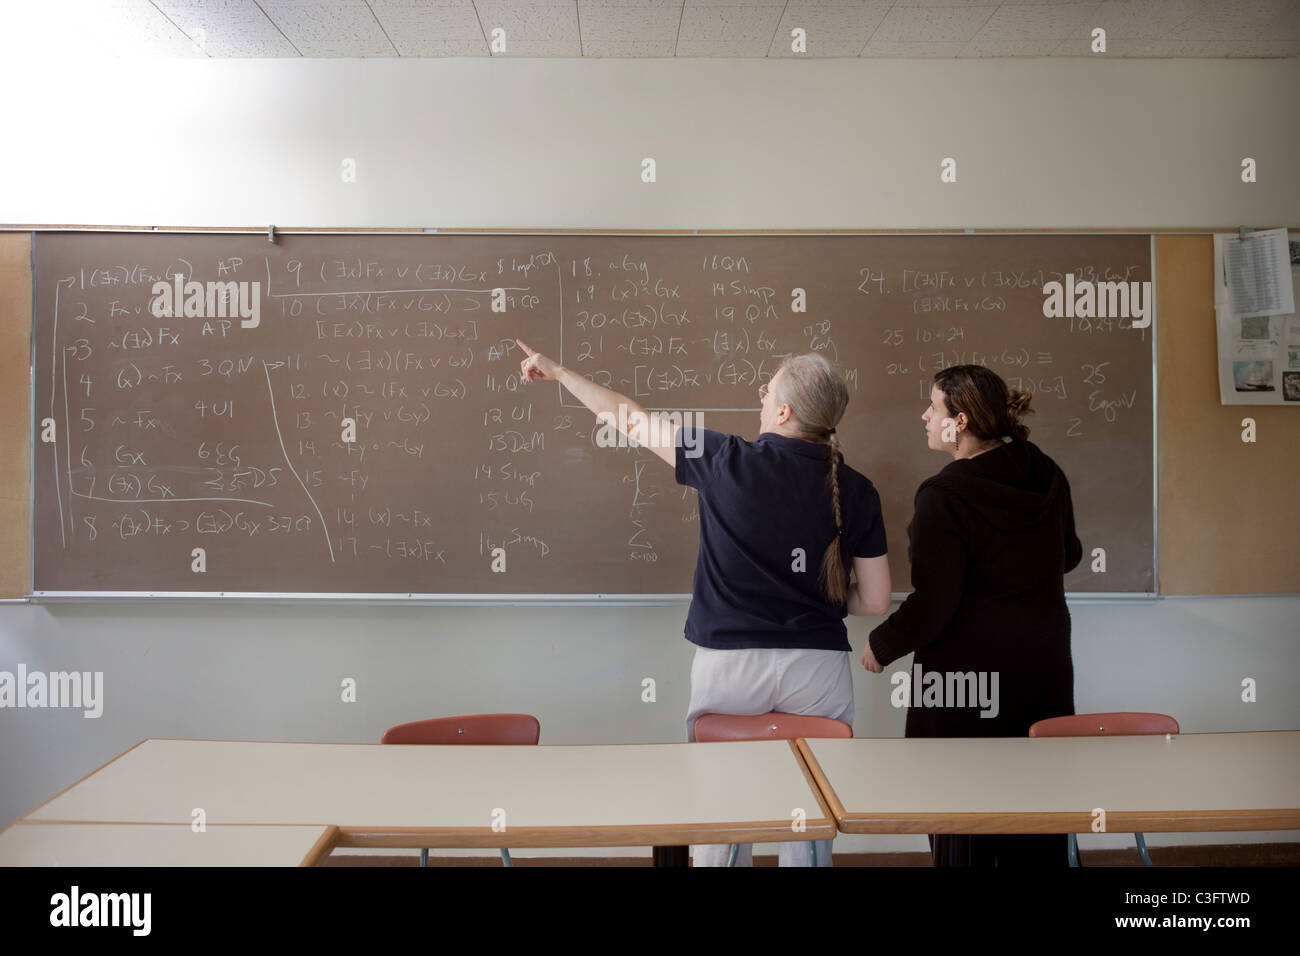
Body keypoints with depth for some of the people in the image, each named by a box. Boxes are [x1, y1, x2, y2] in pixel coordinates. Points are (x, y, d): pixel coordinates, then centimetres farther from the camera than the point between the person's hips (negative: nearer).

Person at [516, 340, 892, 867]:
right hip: (819, 665, 2)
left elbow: (632, 420, 4)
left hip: (728, 661, -2)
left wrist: (557, 371, 18)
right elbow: (874, 602, 2)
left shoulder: (727, 461, -8)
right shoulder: (855, 491, -2)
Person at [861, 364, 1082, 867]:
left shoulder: (944, 496, -21)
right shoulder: (1045, 474, 1)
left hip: (967, 676, -7)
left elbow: (933, 603, -20)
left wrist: (881, 645, -4)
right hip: (1045, 668, 7)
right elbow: (1067, 556, 16)